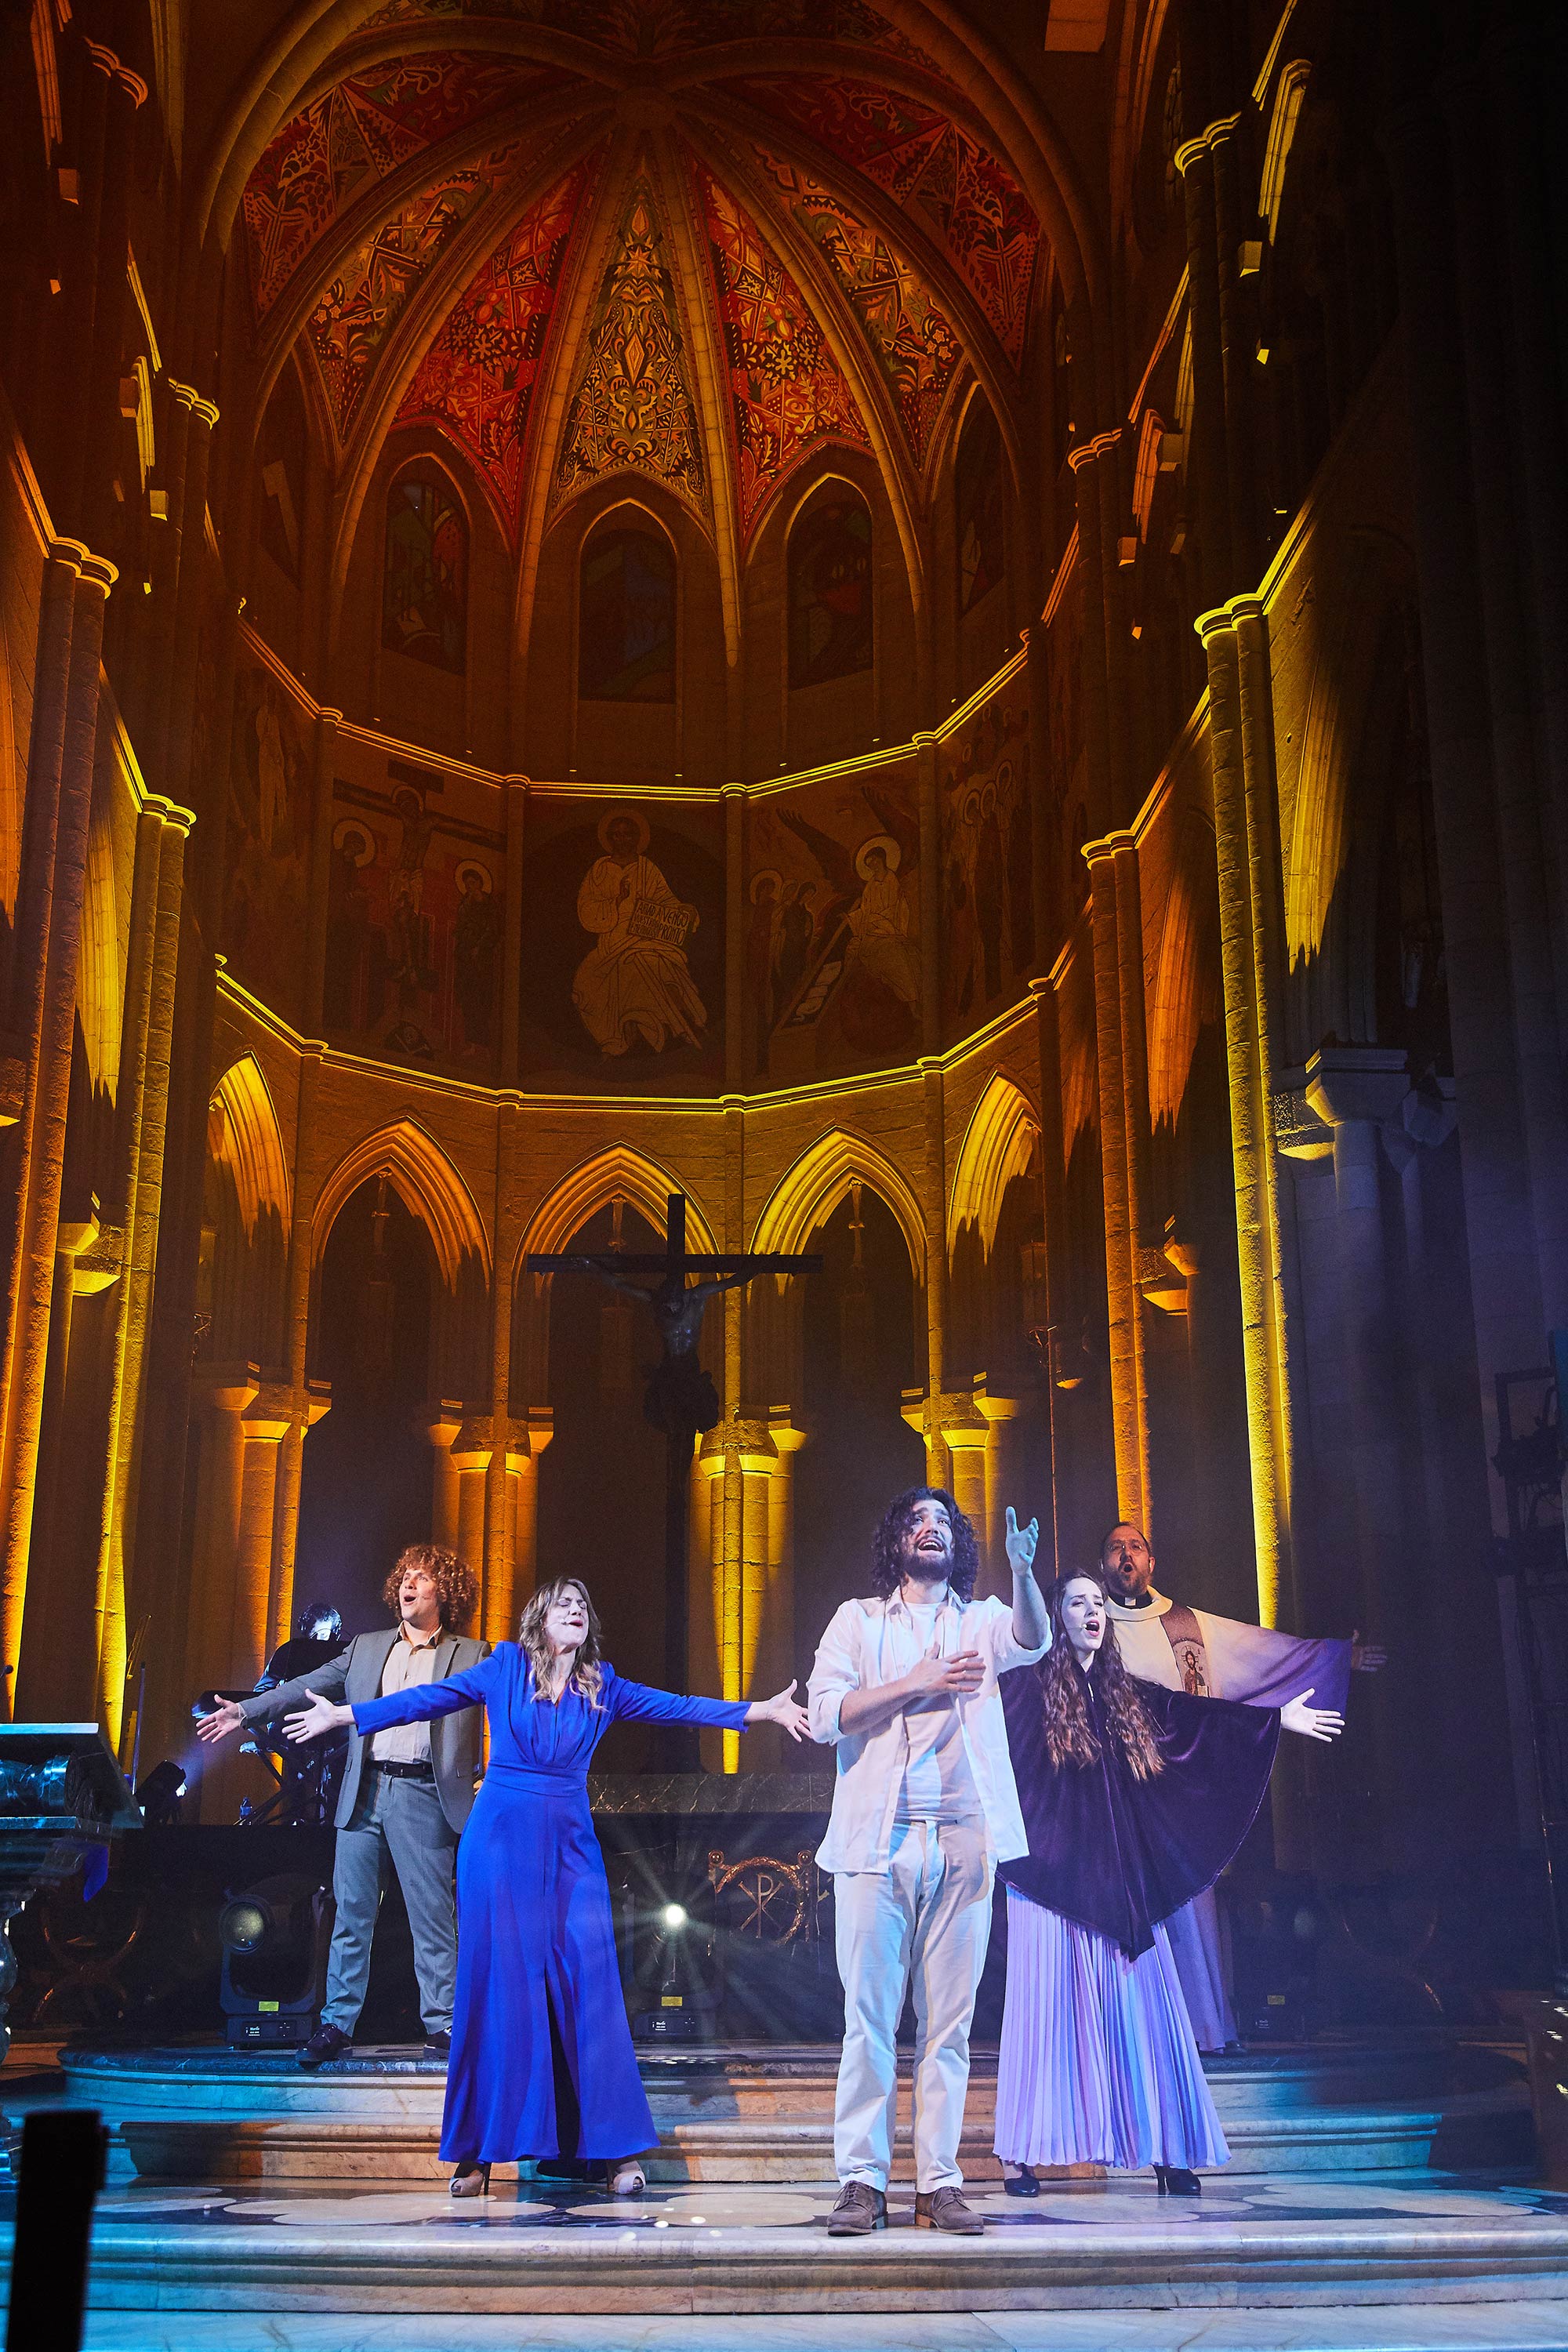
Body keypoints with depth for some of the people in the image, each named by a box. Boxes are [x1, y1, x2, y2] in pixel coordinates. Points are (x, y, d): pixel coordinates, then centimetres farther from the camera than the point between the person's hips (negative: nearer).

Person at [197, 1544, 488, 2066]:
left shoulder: (471, 1656, 6)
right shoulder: (366, 1649, 16)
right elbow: (307, 1686, 15)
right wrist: (246, 1710, 9)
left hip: (424, 1795, -3)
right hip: (364, 1792, 3)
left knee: (433, 1915, -3)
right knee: (351, 1911, 5)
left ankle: (442, 2026, 6)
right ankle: (336, 2024, 13)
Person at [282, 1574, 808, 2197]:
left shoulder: (601, 1686, 9)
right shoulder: (505, 1667, 3)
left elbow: (675, 1706, 7)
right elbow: (428, 1699, 3)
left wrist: (762, 1710, 2)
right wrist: (343, 1714, 0)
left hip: (571, 1847, 2)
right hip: (501, 1840, -2)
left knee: (590, 1984, -4)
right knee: (497, 1984, 0)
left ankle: (615, 2149, 2)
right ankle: (478, 2150, 9)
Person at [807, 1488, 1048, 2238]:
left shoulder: (982, 1620, 13)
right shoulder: (859, 1620, 12)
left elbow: (1032, 1641, -10)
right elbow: (825, 1713, 0)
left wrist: (1022, 1570, -29)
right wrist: (917, 1683, -8)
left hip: (962, 1840, 1)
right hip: (878, 1838, -1)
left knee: (949, 2020, 3)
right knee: (869, 2015, -3)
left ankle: (938, 2182, 8)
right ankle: (861, 2181, 2)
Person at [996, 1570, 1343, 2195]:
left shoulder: (1126, 1695, 15)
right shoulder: (1030, 1688, 0)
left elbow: (1195, 1714, 23)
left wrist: (1277, 1718, 28)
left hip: (1120, 1881, 5)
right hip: (1050, 1876, -5)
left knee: (1141, 2006, 4)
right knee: (1045, 2008, -5)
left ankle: (1166, 2150, 10)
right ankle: (1023, 2155, 0)